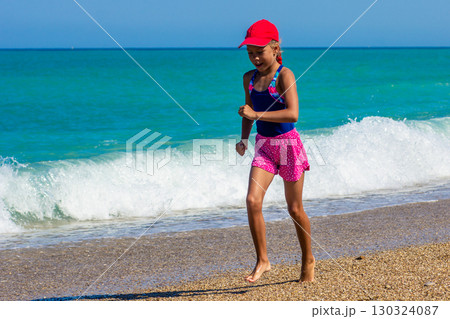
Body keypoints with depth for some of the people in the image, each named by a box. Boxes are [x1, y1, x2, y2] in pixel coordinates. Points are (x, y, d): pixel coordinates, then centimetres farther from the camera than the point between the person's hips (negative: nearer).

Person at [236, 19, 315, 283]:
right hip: (264, 145, 5)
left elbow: (293, 114, -27)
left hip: (288, 144, -5)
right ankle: (262, 261, -4)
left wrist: (256, 115, -30)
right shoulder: (250, 78, 4)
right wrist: (244, 139, 7)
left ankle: (308, 259, 26)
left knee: (295, 209, 6)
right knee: (253, 201, -13)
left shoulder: (284, 75, -15)